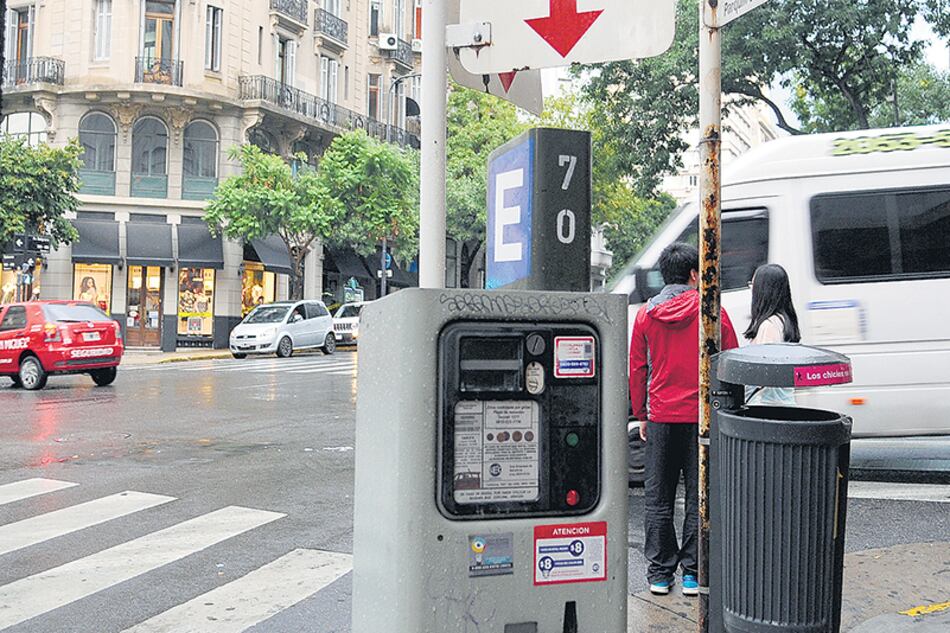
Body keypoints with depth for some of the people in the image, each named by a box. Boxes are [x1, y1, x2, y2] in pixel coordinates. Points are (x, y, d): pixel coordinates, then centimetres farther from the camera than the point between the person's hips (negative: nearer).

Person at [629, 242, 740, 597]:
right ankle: (693, 574, 12)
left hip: (660, 417, 2)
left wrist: (641, 415, 14)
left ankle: (660, 573, 15)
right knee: (700, 497, 8)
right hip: (702, 417, -2)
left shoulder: (646, 314, 2)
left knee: (658, 498, 10)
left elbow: (637, 369, 6)